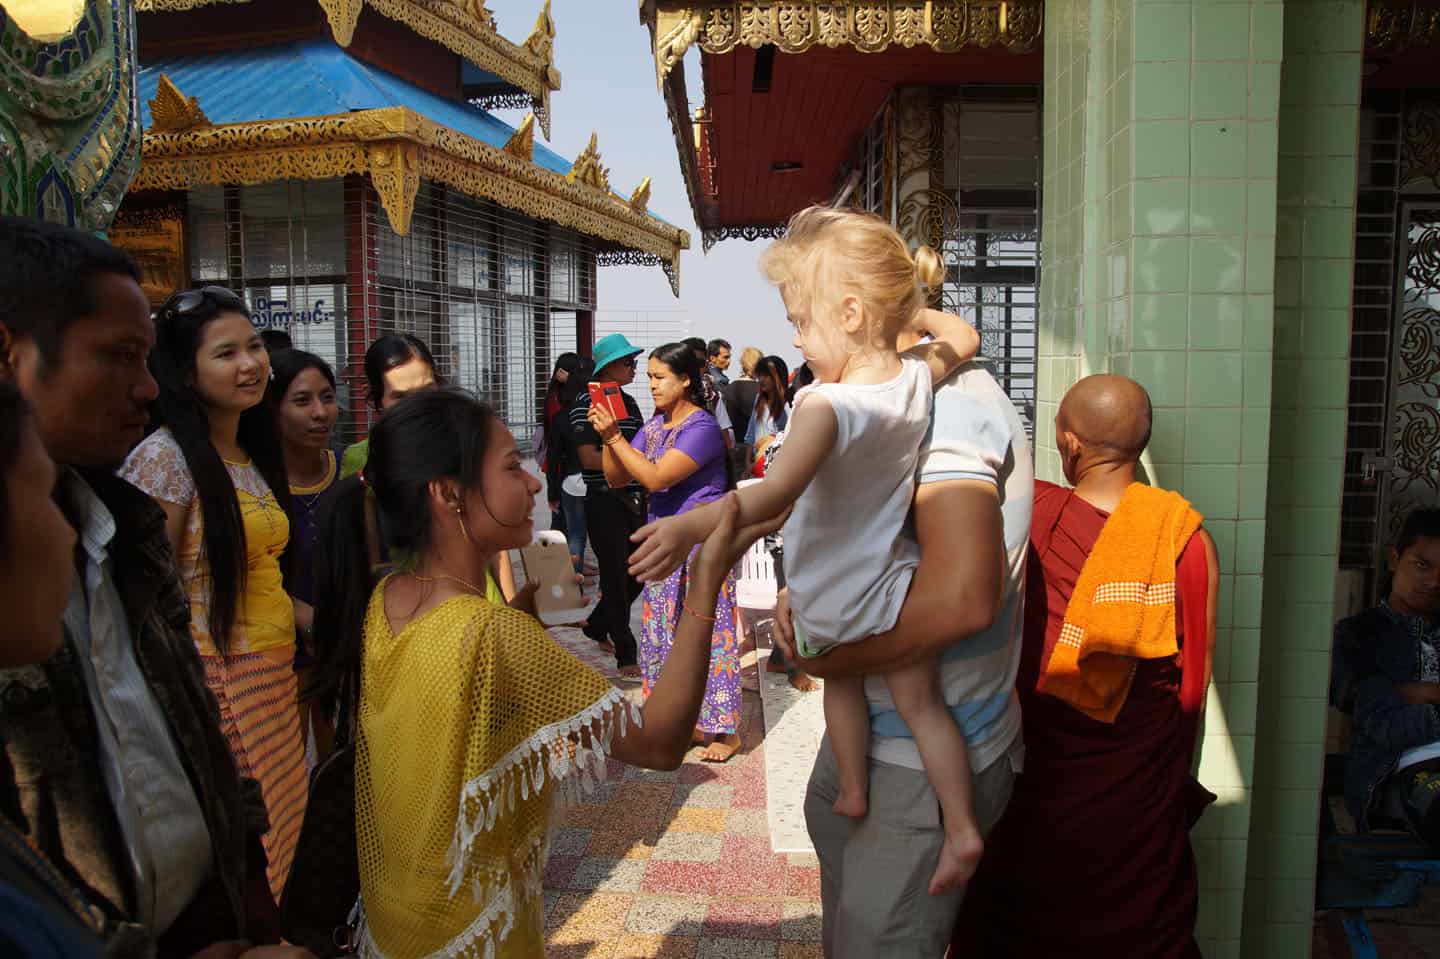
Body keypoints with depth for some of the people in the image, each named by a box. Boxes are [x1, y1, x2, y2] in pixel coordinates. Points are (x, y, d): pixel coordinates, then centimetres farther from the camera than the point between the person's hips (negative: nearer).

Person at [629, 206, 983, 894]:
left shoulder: (825, 404, -29)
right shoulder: (916, 376, -9)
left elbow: (776, 494, -38)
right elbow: (963, 340, 13)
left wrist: (690, 527, -38)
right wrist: (915, 312, 16)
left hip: (828, 597, -4)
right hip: (890, 586, 4)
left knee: (841, 683, 24)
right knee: (920, 701, 17)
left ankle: (853, 792, 39)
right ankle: (960, 826, 20)